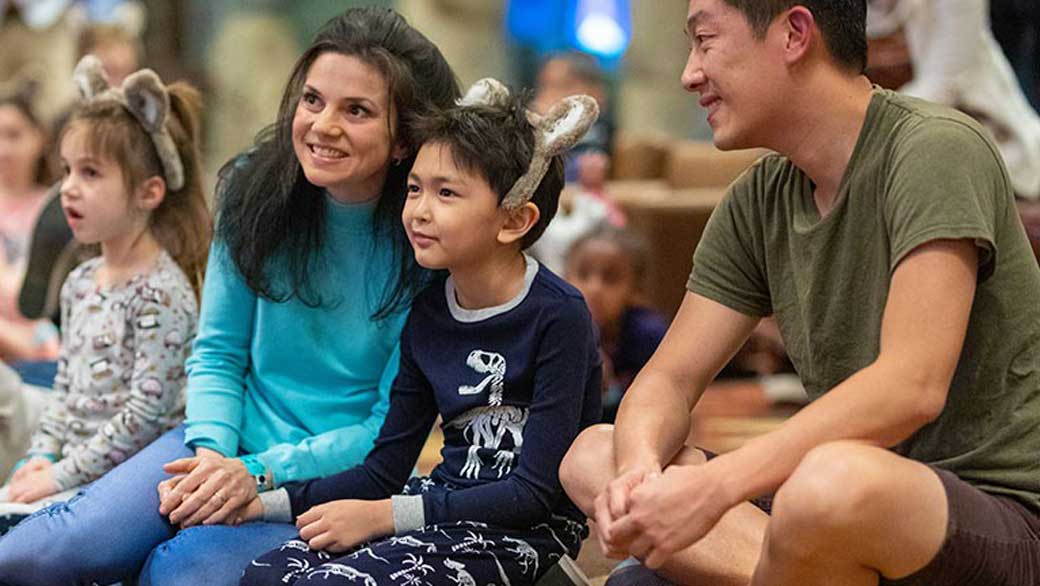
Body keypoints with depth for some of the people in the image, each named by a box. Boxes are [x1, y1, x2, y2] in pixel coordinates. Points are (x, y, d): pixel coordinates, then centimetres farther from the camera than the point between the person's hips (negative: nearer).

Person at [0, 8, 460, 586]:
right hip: (228, 444, 3)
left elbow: (394, 424, -9)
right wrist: (212, 452, -14)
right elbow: (217, 354, 6)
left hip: (332, 474, -3)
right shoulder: (256, 190, 1)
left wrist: (260, 473, -19)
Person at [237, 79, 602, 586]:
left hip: (528, 530, -7)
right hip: (445, 501, 7)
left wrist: (382, 515, -18)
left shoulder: (557, 316, -13)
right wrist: (262, 503, -2)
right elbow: (384, 470, 11)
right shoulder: (427, 314, 7)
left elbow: (536, 490, -17)